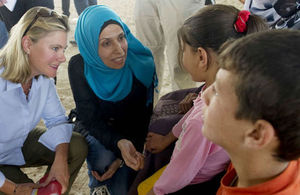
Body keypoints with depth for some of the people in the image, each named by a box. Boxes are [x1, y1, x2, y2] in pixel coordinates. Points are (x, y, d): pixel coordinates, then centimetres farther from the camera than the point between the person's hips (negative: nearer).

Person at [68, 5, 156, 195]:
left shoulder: (142, 62, -23)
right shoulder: (79, 67, -24)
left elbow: (143, 114, -13)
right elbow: (90, 120, -22)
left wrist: (124, 157, -21)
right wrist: (119, 143, -43)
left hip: (131, 129, 1)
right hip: (95, 129, 0)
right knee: (104, 158, -32)